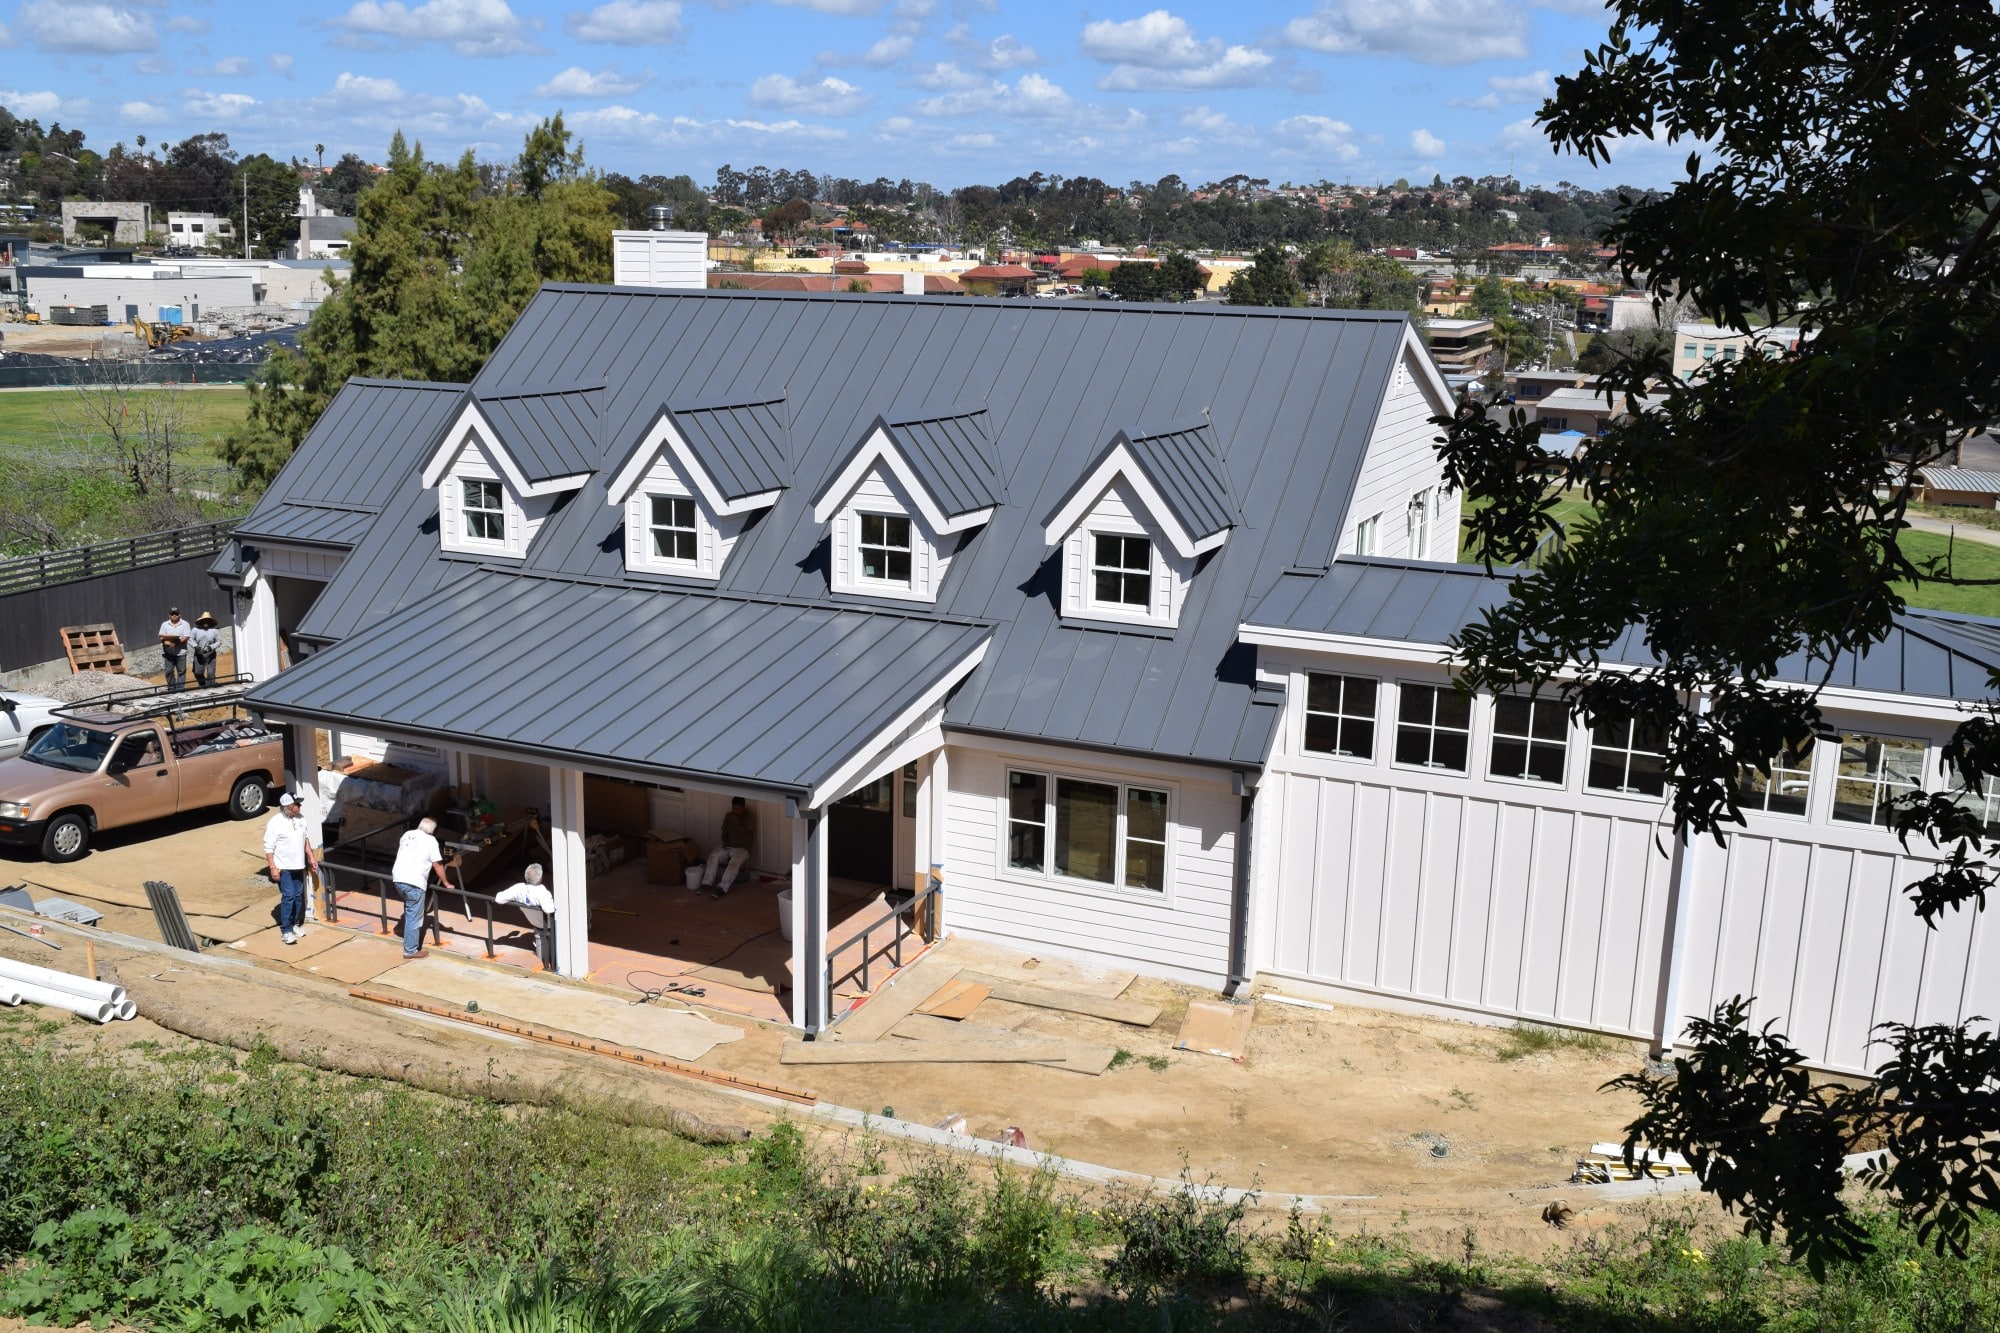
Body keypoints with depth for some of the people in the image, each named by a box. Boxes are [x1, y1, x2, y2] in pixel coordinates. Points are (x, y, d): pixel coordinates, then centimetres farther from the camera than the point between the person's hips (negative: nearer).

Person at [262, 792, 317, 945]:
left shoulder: (300, 819, 4)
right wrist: (273, 868, -19)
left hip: (298, 865, 7)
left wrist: (311, 856, 17)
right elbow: (268, 848, -15)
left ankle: (296, 924, 27)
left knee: (298, 896, 13)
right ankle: (286, 931, -7)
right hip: (284, 868, -7)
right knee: (288, 896, -11)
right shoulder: (275, 823, -17)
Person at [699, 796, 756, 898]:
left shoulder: (750, 817, -7)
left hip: (742, 848, -4)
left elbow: (744, 833, -17)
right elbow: (724, 832, 14)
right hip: (728, 845, 5)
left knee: (734, 862, -34)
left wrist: (736, 821, -21)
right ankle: (706, 884, -26)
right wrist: (724, 841, -5)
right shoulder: (728, 816, 8)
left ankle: (722, 888, -41)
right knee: (713, 856, -24)